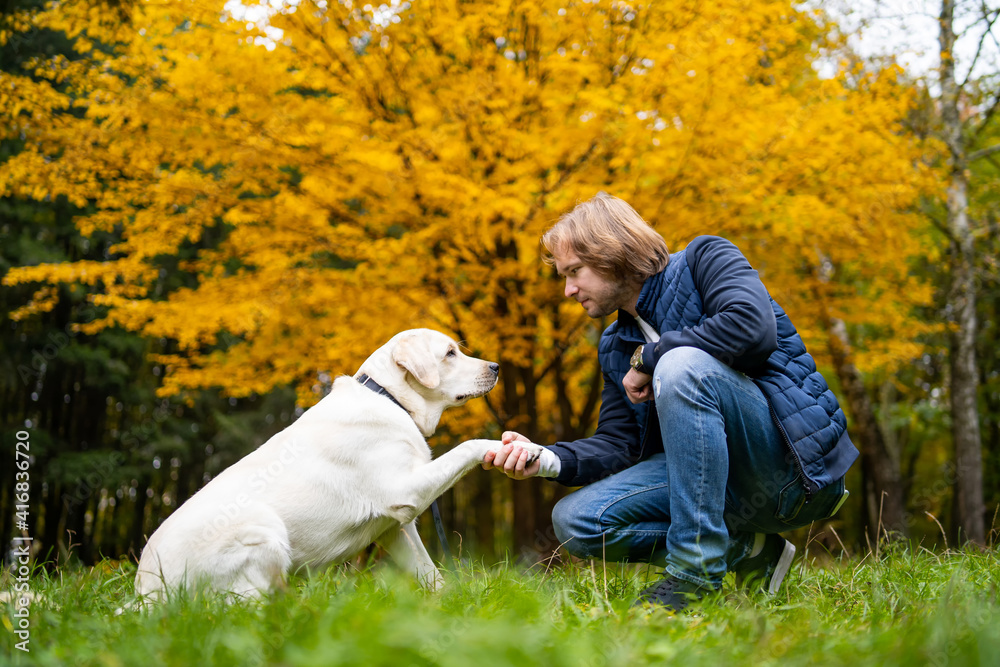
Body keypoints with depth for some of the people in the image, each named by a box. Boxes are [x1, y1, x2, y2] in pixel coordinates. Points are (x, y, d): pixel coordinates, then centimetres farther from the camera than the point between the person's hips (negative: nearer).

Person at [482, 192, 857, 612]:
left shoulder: (704, 259, -3)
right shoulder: (616, 347, 17)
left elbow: (755, 328, -24)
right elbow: (617, 443, 9)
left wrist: (649, 359, -14)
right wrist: (547, 459, -10)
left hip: (793, 465, -7)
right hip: (729, 487, 7)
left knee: (682, 365, -32)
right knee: (575, 520, -9)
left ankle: (695, 567, -26)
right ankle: (745, 551, -3)